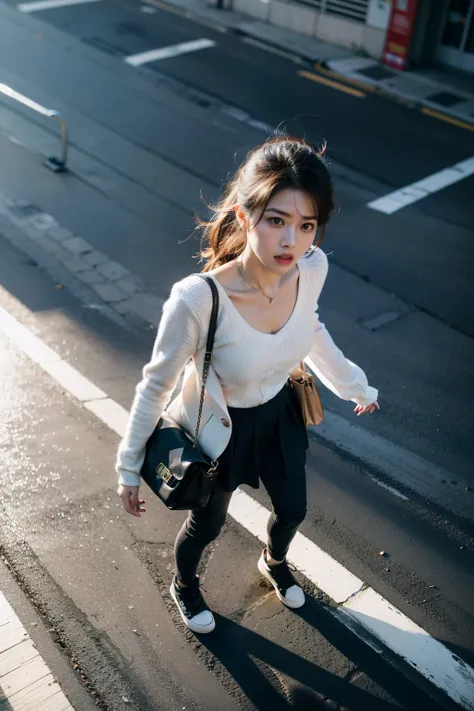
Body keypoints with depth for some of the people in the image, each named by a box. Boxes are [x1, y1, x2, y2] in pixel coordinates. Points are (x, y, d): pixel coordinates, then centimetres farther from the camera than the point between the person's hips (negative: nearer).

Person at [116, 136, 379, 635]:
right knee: (207, 525, 23)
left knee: (293, 509, 27)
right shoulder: (197, 299, -39)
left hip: (279, 413, 5)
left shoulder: (312, 268, -23)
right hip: (219, 428, -4)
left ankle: (274, 562, 65)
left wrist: (354, 385, 15)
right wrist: (130, 468, -9)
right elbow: (157, 385, -21)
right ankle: (184, 586, 61)